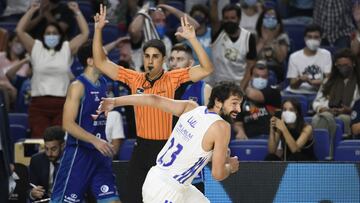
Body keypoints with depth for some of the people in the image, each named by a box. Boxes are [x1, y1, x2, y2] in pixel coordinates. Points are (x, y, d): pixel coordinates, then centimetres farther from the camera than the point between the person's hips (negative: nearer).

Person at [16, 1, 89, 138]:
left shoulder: (67, 49, 11)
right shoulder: (36, 48, 11)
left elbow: (85, 33, 7)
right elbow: (19, 30, 5)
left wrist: (77, 12, 9)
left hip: (62, 104, 0)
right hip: (39, 104, 0)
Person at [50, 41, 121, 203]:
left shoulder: (103, 83, 11)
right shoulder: (78, 86, -12)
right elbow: (68, 124, -19)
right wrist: (94, 140, -27)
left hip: (99, 153, 7)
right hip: (79, 152, -7)